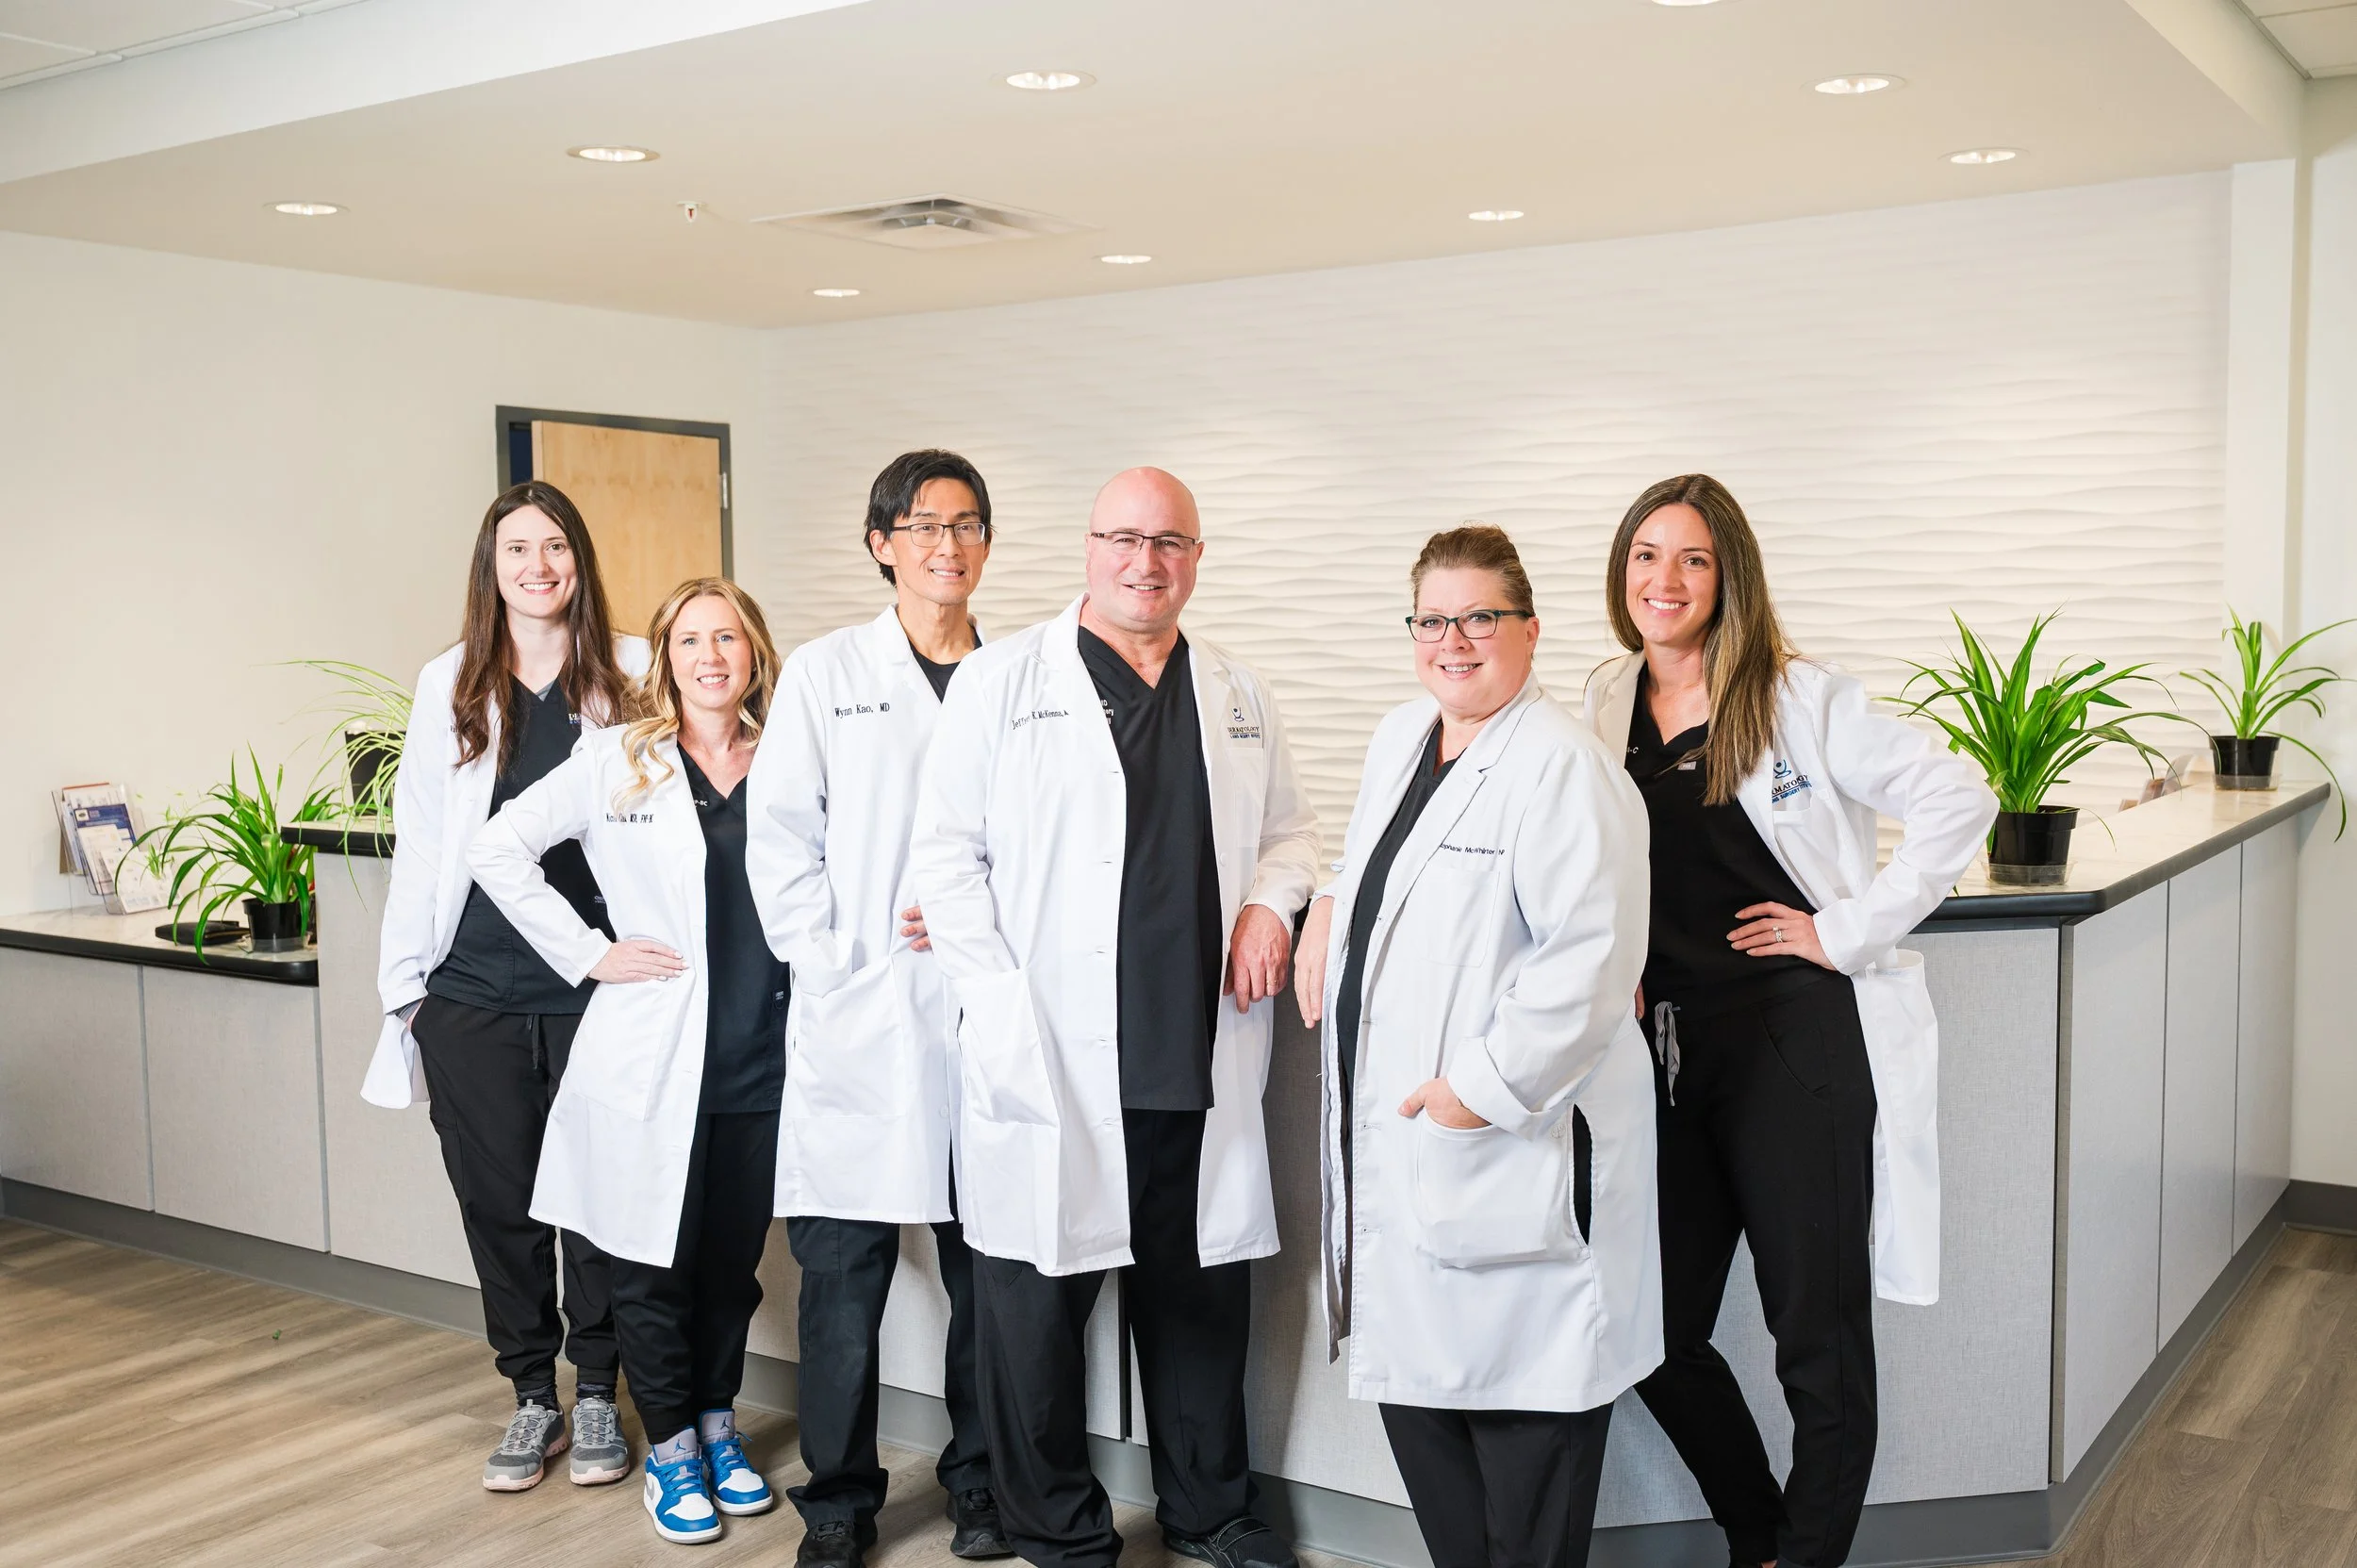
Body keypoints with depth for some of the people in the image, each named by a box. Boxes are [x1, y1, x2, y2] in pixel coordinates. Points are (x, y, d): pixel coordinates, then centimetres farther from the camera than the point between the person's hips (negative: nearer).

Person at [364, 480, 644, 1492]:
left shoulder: (632, 676, 0)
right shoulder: (451, 684, 7)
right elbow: (421, 836, 9)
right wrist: (401, 980, 6)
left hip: (594, 988, -2)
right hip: (473, 993, 2)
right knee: (496, 1199, 9)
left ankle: (598, 1392, 24)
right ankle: (533, 1396, 25)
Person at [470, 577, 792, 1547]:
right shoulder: (615, 760, -1)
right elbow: (497, 848, -1)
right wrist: (588, 954, -5)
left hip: (763, 1061, 2)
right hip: (652, 1056, -2)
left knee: (734, 1259, 14)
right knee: (653, 1265, 7)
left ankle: (717, 1425, 34)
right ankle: (670, 1449, 25)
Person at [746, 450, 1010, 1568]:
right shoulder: (824, 672, 7)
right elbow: (780, 839, 2)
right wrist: (839, 960, -7)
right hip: (859, 1016, -1)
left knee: (988, 1264, 8)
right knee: (843, 1271, 2)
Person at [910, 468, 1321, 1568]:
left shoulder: (1239, 697, 13)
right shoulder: (1002, 680, 0)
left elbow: (1290, 831, 23)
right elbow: (945, 854, -3)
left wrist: (1271, 903, 1)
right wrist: (1003, 1007, -10)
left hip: (1201, 1063, 4)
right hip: (1050, 1066, -3)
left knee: (1204, 1301, 14)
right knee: (1040, 1306, 6)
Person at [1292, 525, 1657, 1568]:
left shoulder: (1563, 768, -15)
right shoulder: (1398, 738, 13)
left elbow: (1591, 956, -22)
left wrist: (1485, 1084, -21)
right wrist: (1330, 909, 14)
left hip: (1513, 1148, -9)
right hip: (1391, 1140, 9)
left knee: (1524, 1399, 3)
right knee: (1412, 1384, 16)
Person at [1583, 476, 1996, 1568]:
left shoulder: (1800, 699, -8)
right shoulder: (1608, 703, 8)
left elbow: (1958, 803, -13)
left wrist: (1848, 930, -13)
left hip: (1797, 1043, -5)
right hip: (1671, 1054, 6)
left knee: (1819, 1342, 5)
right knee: (1659, 1333, 10)